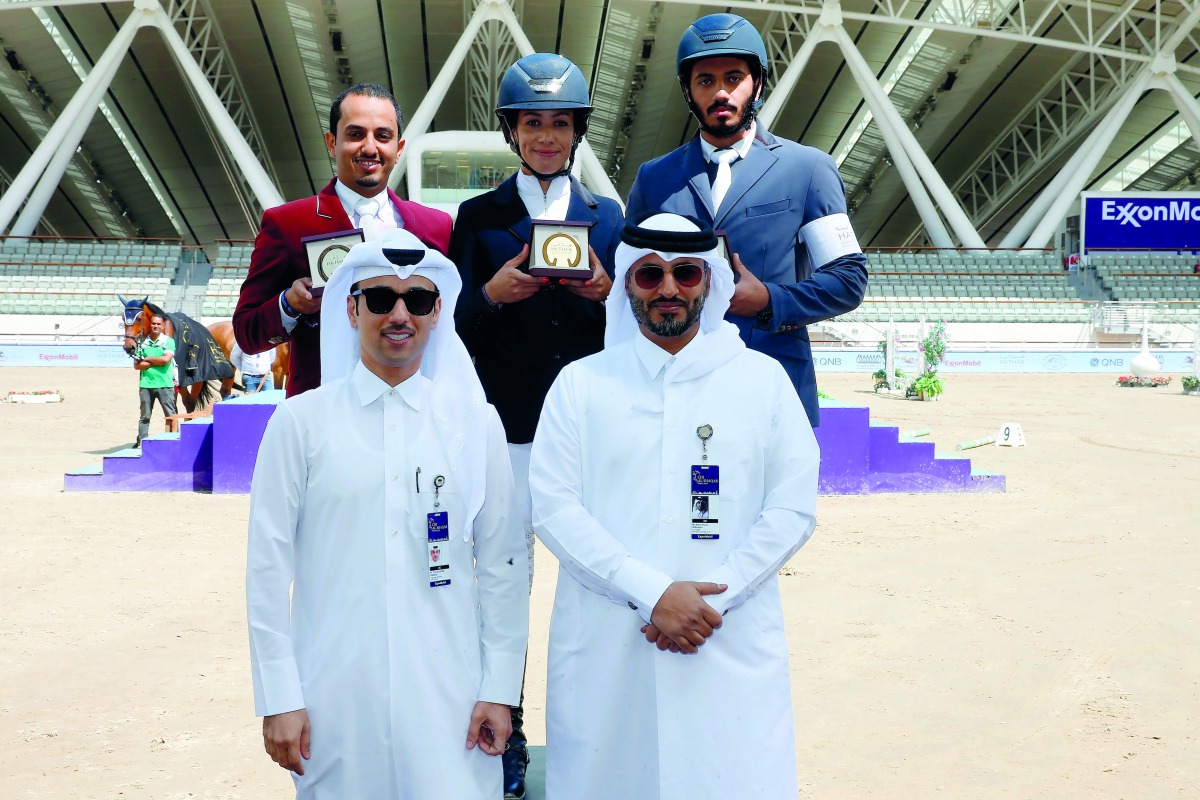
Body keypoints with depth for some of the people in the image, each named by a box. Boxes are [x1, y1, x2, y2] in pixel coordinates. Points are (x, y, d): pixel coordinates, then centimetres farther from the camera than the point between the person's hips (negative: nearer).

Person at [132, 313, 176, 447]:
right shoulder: (143, 342, 7)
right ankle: (141, 441, 12)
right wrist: (157, 362, -9)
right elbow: (137, 365, 0)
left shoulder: (169, 341, 2)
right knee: (144, 416, 8)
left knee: (171, 415, 1)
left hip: (164, 384, -2)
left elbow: (166, 359, -14)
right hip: (146, 384, 2)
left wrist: (146, 359, -5)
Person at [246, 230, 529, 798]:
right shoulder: (301, 421, 2)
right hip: (336, 702, 0)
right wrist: (278, 699, -3)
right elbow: (269, 569, 1)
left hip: (448, 697, 1)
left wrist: (501, 688, 1)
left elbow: (502, 564, 5)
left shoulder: (476, 421, 5)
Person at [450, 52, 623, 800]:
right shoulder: (478, 216, 9)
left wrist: (606, 294, -11)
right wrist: (490, 294, -16)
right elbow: (456, 325, 4)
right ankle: (503, 739, 14)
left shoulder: (608, 216, 13)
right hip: (507, 427, -1)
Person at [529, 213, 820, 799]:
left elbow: (793, 508, 2)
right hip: (605, 646, 0)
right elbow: (552, 508, -2)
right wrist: (652, 593, -13)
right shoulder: (581, 383, 6)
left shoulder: (763, 379, 8)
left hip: (732, 646, 0)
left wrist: (712, 601, -10)